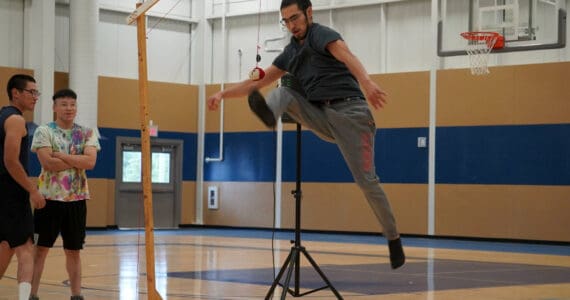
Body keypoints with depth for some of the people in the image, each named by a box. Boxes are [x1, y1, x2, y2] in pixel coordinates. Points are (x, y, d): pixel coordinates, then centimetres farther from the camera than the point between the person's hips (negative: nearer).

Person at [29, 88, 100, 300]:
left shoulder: (87, 133, 6)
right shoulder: (44, 131, -2)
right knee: (40, 247, -1)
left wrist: (61, 156, -14)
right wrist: (77, 161, -9)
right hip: (50, 197, -3)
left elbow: (90, 162, -9)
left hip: (77, 199, 3)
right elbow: (48, 163, -16)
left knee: (73, 250, 10)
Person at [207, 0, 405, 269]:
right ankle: (269, 114, -44)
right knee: (284, 91, -8)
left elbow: (346, 57, -27)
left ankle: (393, 240, 4)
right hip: (322, 118, 7)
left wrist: (366, 83, -47)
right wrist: (224, 93, 10)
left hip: (348, 113, -7)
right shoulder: (291, 52, 17)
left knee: (366, 180, -10)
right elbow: (258, 82, 21)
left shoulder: (321, 34, -6)